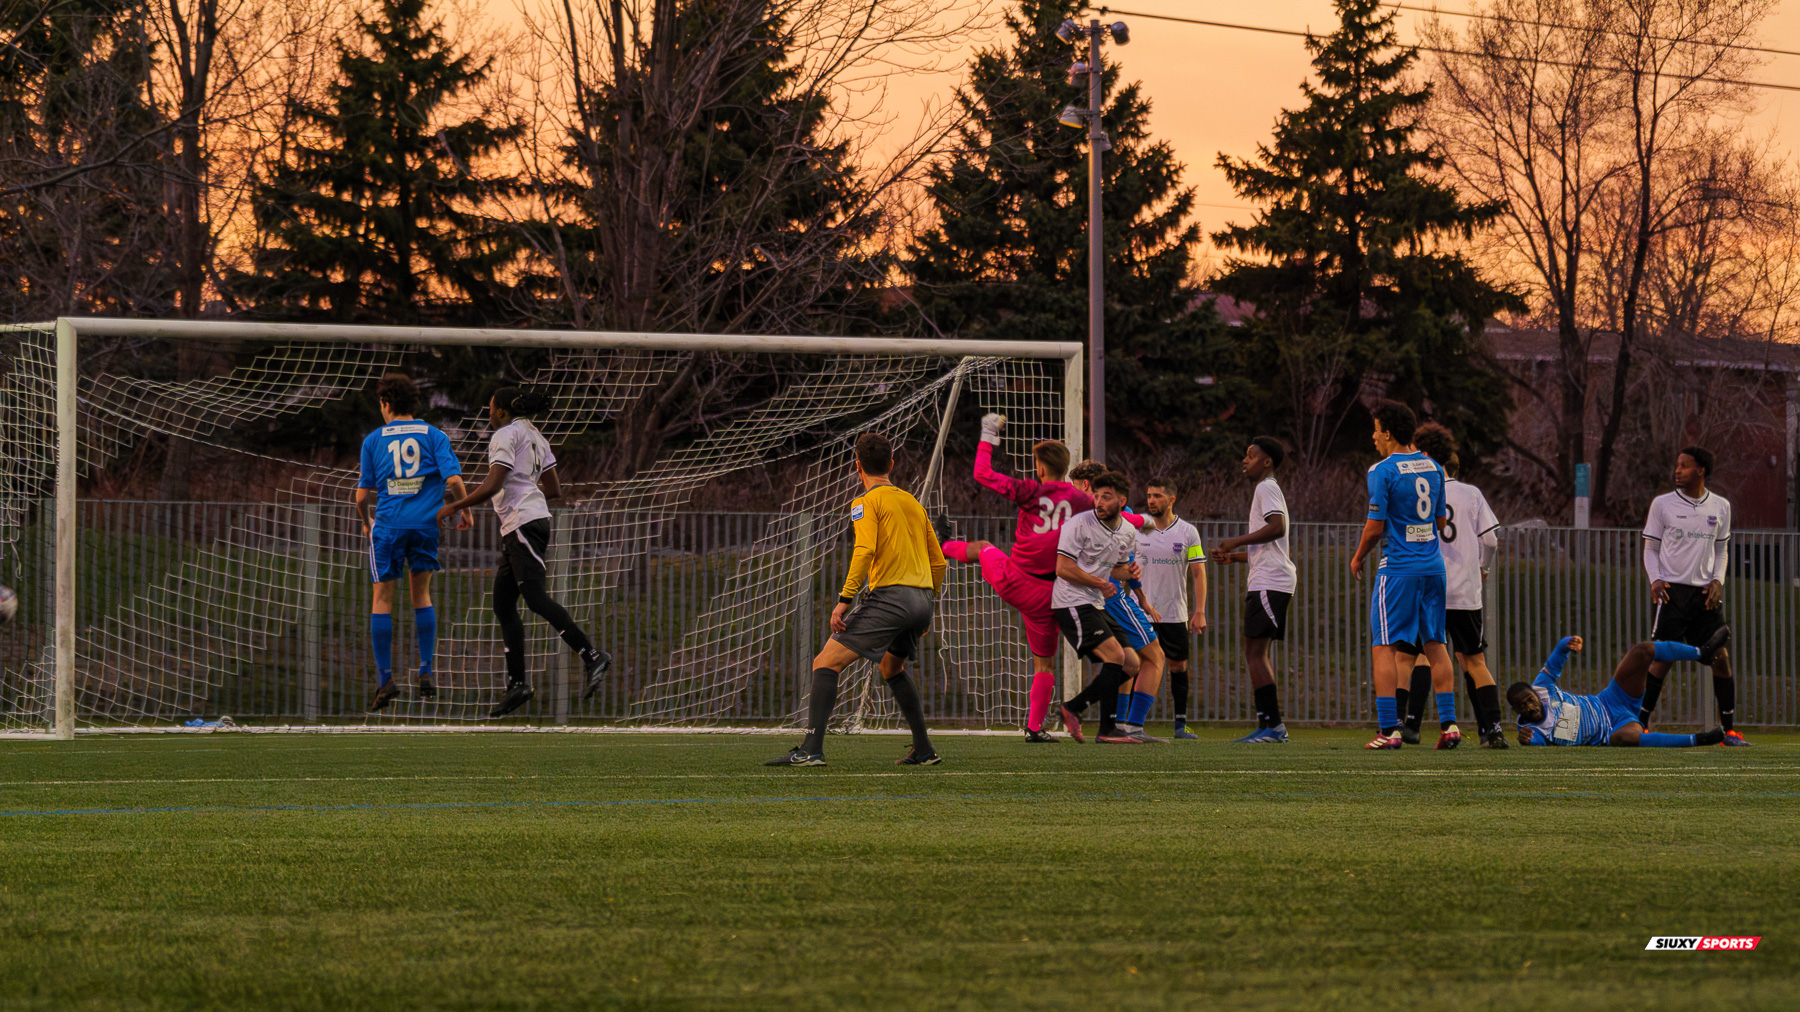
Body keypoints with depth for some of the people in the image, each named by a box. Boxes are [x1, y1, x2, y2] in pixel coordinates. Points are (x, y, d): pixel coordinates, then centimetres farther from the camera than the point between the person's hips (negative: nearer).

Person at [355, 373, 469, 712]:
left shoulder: (374, 440, 4)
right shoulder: (434, 436, 5)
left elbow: (362, 496, 4)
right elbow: (453, 479, -7)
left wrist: (366, 522, 22)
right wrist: (464, 510, 9)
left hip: (388, 524, -1)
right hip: (425, 523, 1)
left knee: (382, 599, 5)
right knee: (421, 596, 15)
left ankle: (385, 678, -1)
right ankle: (426, 674, 6)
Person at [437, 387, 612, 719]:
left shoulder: (506, 435, -6)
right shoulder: (535, 436, 22)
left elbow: (492, 486, -16)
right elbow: (554, 490, 22)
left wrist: (452, 508, -8)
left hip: (523, 522, -10)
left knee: (535, 597, -19)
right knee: (502, 605, 7)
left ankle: (593, 656, -27)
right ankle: (517, 684, 4)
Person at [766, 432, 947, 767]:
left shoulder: (867, 502, 0)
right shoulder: (912, 502, 22)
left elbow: (865, 550, -16)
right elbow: (938, 562, 23)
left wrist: (845, 600, -18)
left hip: (890, 595, -8)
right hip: (922, 599, 8)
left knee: (825, 664, -7)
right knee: (892, 668, 32)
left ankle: (811, 749, -22)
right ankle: (924, 750, 30)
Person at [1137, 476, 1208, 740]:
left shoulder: (1187, 532, 1)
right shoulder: (1137, 530, 3)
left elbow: (1199, 574, 1)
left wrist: (1199, 612, -5)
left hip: (1176, 613, 0)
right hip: (1143, 612, 0)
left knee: (1179, 666, 5)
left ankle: (1180, 724, 12)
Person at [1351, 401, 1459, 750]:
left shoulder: (1382, 471, -10)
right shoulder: (1432, 467, 10)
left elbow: (1375, 527, -11)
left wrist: (1358, 557, 5)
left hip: (1398, 567, -6)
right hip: (1433, 565, 6)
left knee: (1384, 648, -3)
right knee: (1435, 645, 10)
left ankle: (1389, 729, -9)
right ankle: (1448, 724, 5)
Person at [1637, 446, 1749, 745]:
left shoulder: (1720, 507, 10)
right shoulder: (1663, 504, 3)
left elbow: (1722, 549, 17)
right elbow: (1651, 548, 8)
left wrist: (1717, 580, 0)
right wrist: (1655, 579, -9)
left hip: (1706, 592, 2)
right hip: (1673, 590, -2)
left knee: (1721, 657, -2)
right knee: (1661, 659, -9)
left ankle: (1729, 729, 5)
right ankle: (1640, 723, -3)